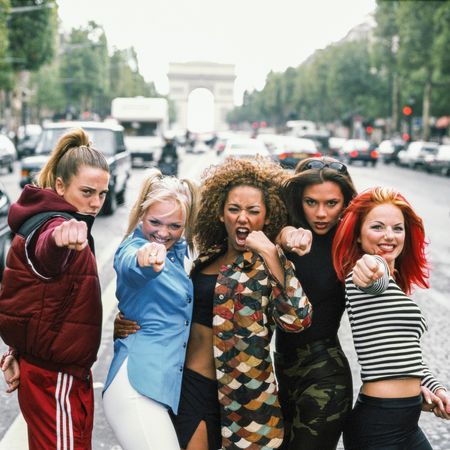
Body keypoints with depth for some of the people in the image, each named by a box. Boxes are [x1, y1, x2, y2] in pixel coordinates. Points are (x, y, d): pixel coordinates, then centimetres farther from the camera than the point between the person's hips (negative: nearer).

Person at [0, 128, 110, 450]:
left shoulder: (46, 218, 13)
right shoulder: (53, 224, -19)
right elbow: (47, 256, -44)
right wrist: (60, 240, -68)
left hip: (48, 369, 10)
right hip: (56, 380, -10)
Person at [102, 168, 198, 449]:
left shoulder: (178, 250, 12)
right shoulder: (134, 247, -10)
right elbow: (129, 266, -35)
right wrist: (145, 260, -59)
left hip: (165, 384, 8)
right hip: (137, 386, -8)